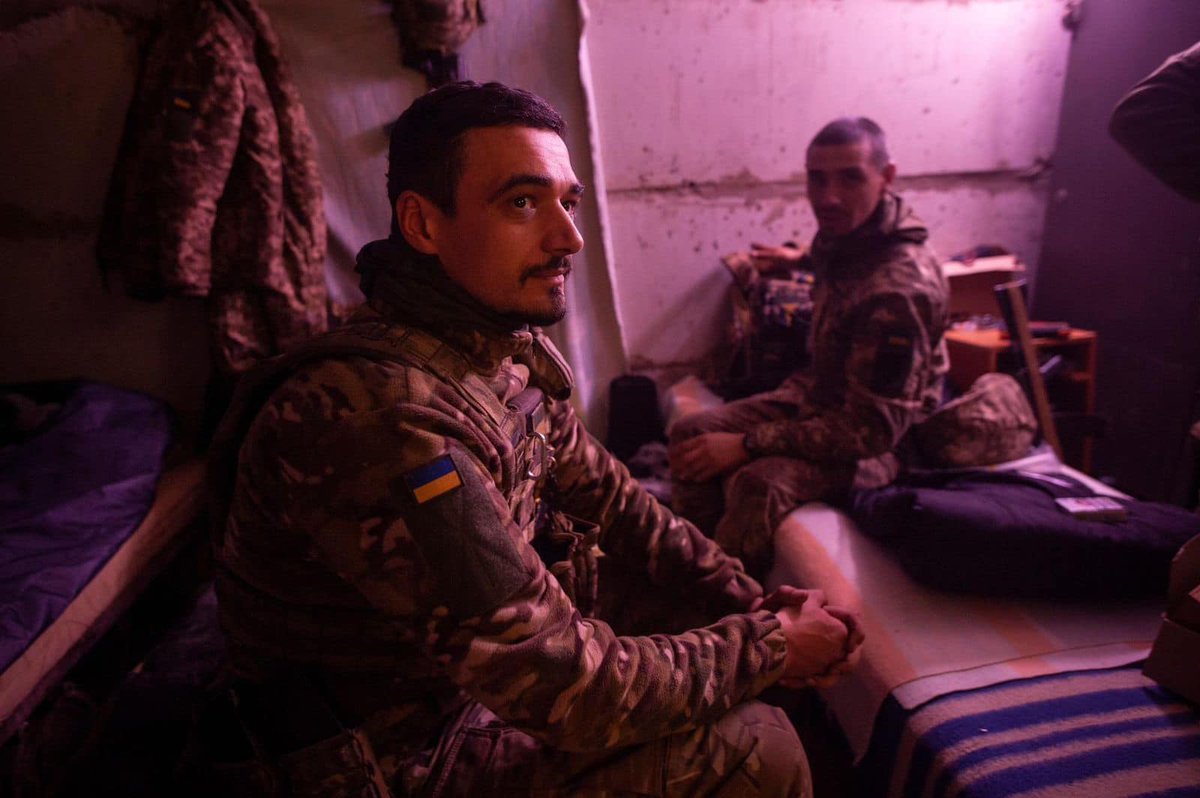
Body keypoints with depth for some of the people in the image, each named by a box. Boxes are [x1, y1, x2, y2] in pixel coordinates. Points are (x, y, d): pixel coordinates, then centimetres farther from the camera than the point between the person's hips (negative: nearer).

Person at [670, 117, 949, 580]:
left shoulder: (898, 289, -31)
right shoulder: (843, 234, -5)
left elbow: (873, 428, -29)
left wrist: (747, 445, -29)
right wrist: (799, 257, 35)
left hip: (880, 439, -8)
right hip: (815, 395, 9)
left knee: (759, 484, -35)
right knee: (690, 434, -4)